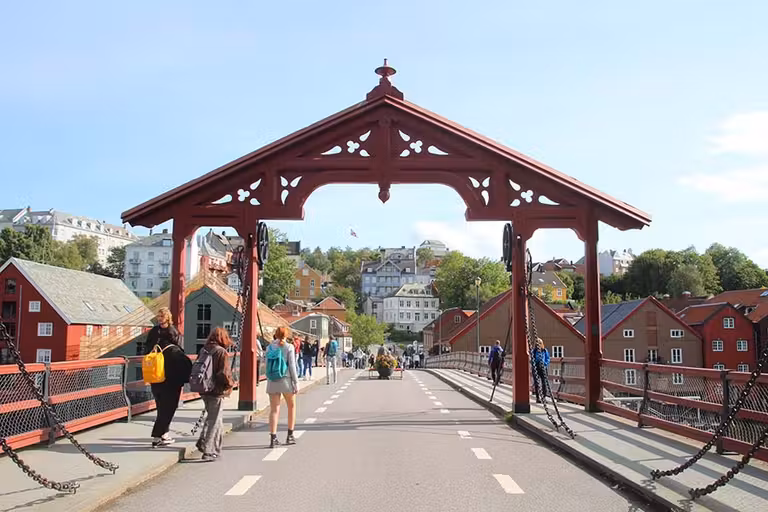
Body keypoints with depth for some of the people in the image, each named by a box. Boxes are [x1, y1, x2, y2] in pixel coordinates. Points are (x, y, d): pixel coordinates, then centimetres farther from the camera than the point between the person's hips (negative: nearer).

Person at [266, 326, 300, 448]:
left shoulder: (269, 348, 5)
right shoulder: (288, 347, -6)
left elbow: (267, 366, 10)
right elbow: (292, 366, -9)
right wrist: (296, 382, -5)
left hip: (272, 382, 3)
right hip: (286, 380, -3)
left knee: (274, 410, 4)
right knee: (292, 407, 16)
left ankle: (273, 438, -3)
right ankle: (290, 436, 19)